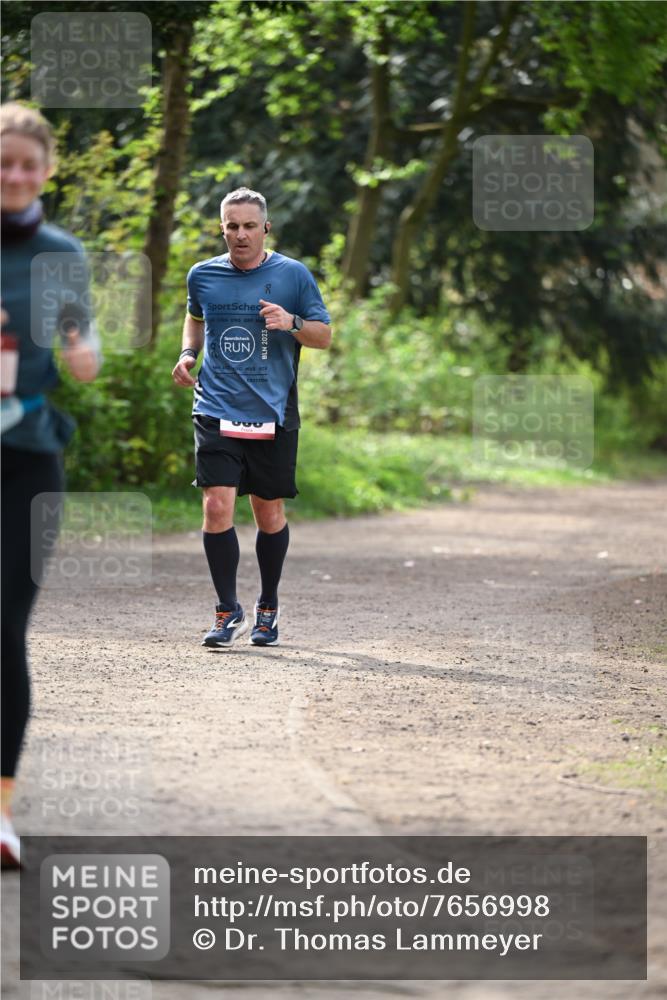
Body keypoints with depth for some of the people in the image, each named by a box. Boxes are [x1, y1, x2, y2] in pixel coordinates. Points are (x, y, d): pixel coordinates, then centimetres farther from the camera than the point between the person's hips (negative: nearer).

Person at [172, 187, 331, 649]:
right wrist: (188, 354, 9)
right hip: (216, 412, 1)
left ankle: (269, 608, 26)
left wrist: (291, 323, -15)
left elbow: (324, 336, 5)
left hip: (273, 416, -1)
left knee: (270, 514, 7)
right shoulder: (203, 276, 7)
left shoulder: (293, 274, 0)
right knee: (217, 507, -13)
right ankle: (229, 612, -2)